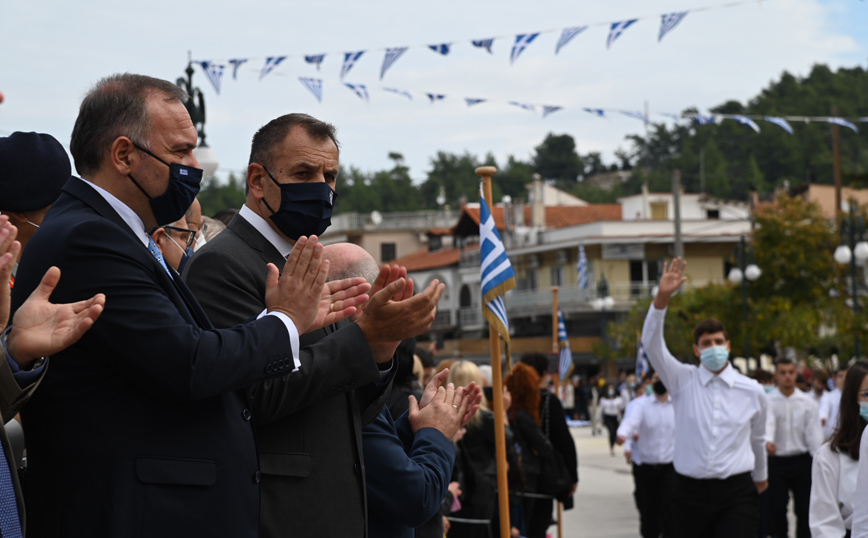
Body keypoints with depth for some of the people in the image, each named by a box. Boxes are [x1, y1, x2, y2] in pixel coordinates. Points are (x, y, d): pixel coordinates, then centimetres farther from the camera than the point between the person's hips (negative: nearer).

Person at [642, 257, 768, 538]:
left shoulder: (752, 391, 4)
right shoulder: (683, 381, 2)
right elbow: (652, 344, -13)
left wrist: (760, 475, 35)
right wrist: (662, 298, -27)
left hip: (736, 494, 0)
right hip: (690, 491, 1)